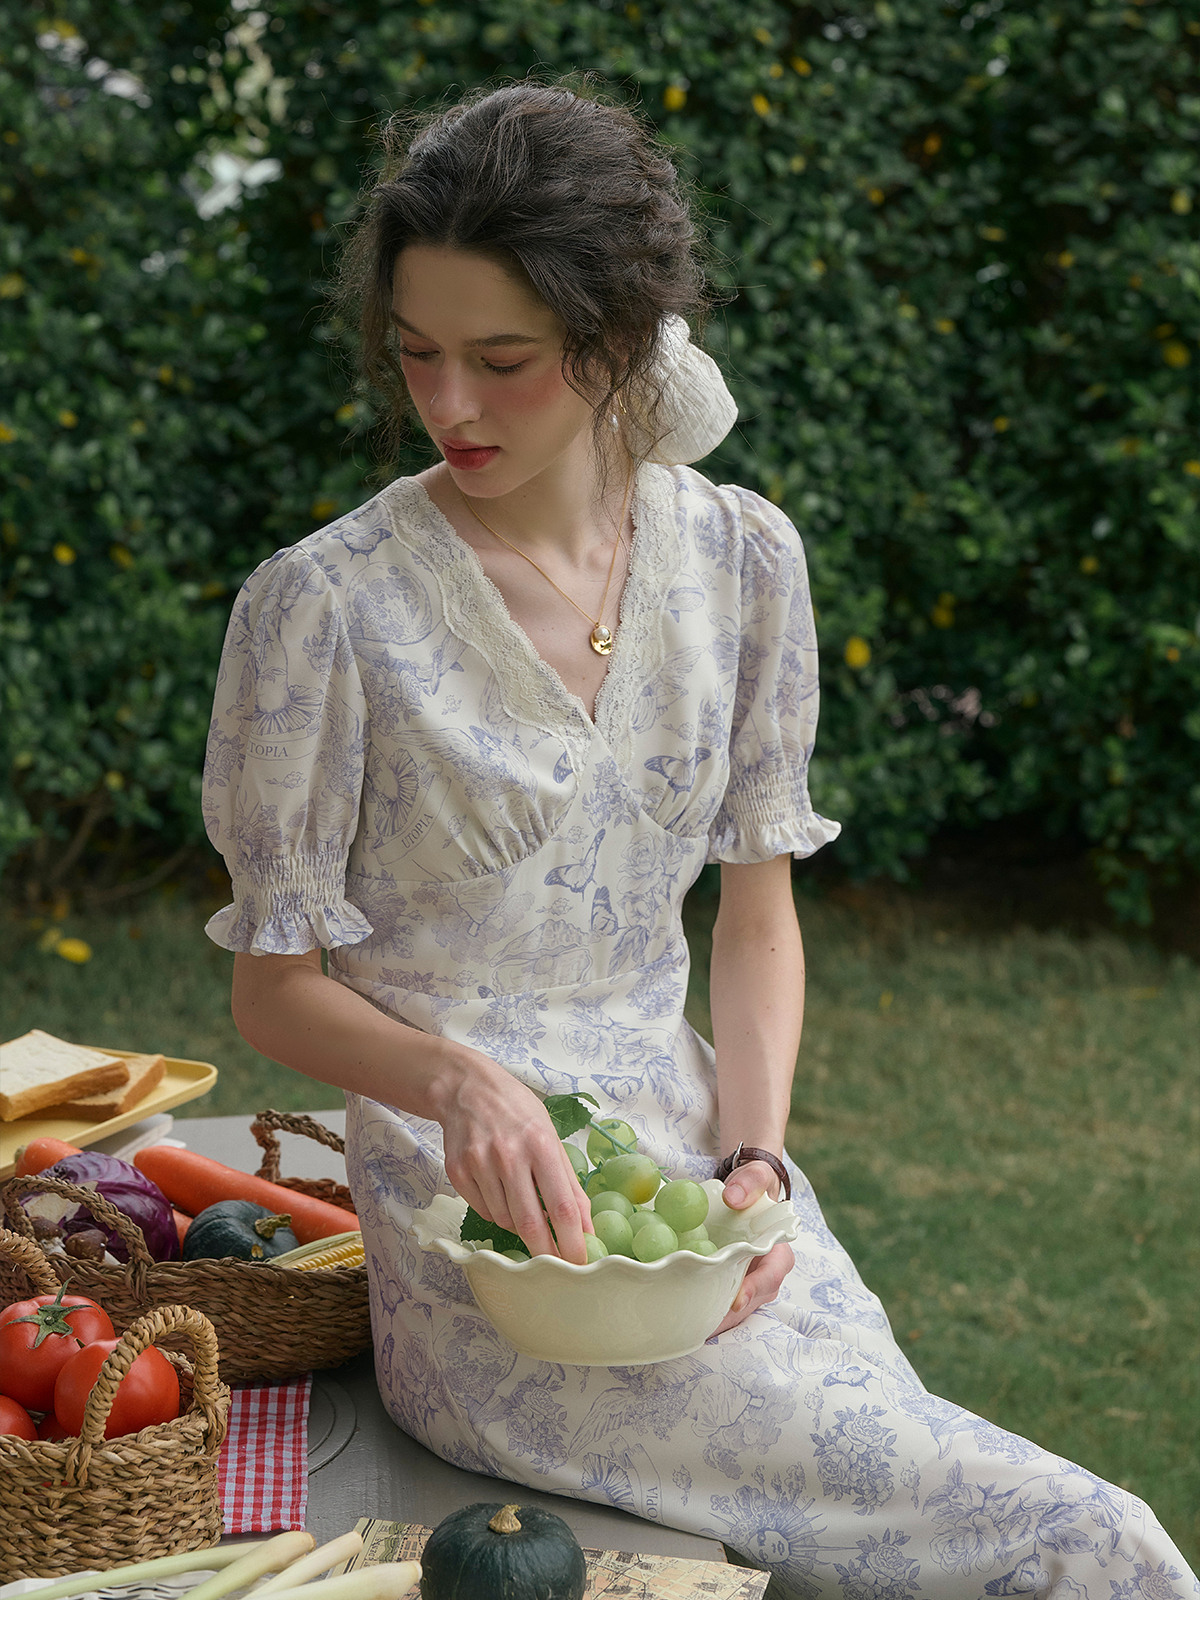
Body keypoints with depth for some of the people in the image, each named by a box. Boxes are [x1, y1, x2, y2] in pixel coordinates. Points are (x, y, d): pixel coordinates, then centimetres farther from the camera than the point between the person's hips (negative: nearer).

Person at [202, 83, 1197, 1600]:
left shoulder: (742, 557, 3)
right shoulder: (324, 606, -10)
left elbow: (757, 912, 10)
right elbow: (274, 988, -3)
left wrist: (754, 1162, -5)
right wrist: (456, 1078, -22)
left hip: (699, 1149, 5)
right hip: (479, 1217, -5)